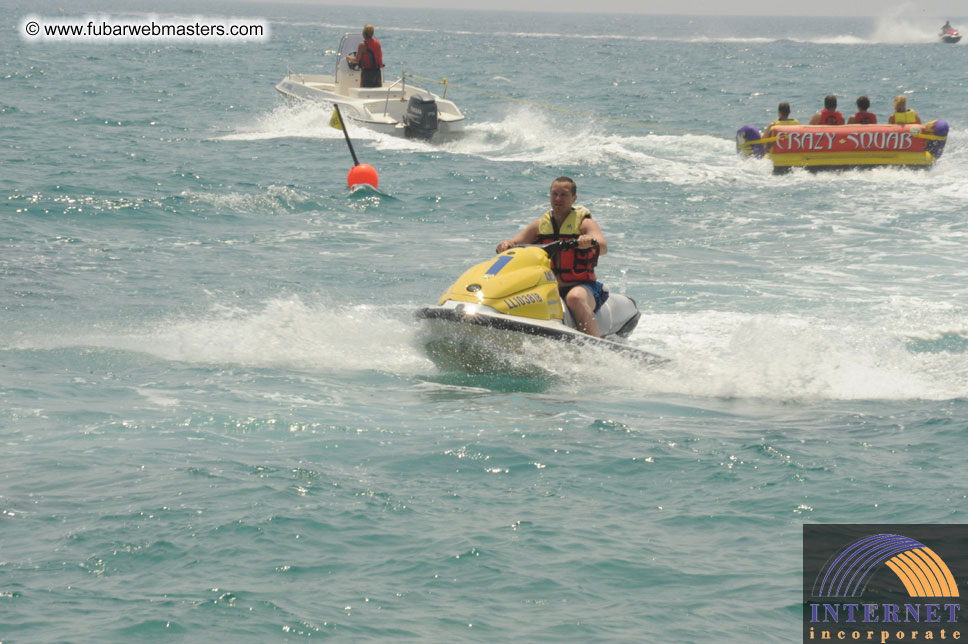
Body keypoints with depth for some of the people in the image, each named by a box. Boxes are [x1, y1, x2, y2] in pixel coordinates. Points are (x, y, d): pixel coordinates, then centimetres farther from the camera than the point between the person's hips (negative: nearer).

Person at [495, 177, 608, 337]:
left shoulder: (584, 222, 1)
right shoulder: (540, 224, 15)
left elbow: (603, 248, -16)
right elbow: (515, 243, 9)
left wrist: (590, 241, -40)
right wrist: (505, 245, -16)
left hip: (581, 286, -5)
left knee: (575, 298, -39)